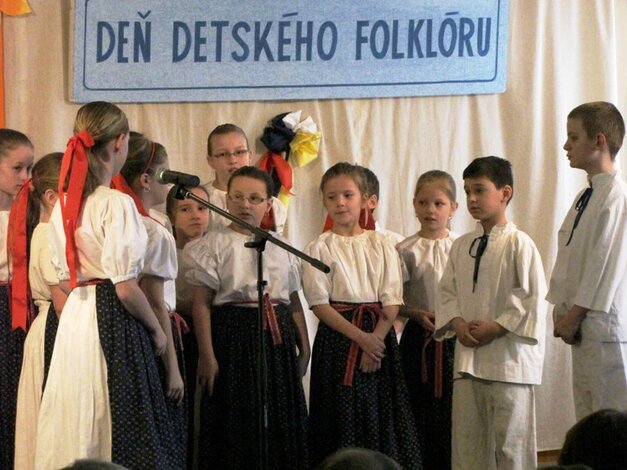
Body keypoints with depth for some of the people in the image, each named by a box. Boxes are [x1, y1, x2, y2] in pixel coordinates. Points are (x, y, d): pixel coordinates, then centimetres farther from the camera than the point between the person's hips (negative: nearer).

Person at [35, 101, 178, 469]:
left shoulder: (64, 205, 9)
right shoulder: (117, 204, -13)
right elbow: (125, 286, -15)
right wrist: (156, 328, -2)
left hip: (74, 316, 8)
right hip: (114, 322, -7)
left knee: (78, 423, 10)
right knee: (119, 427, -3)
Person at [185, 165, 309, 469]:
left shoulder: (280, 247, 13)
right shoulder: (215, 244, -2)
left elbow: (294, 302, 16)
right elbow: (201, 303, -7)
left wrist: (304, 349, 13)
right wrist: (206, 355, -13)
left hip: (277, 340, 5)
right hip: (234, 334, -5)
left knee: (281, 422, 6)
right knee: (237, 425, -3)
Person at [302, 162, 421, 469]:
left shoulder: (382, 245, 6)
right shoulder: (320, 248, -1)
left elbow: (392, 303, 1)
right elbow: (319, 304, -7)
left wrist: (376, 339, -14)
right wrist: (361, 338, -14)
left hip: (379, 337, 2)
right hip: (337, 337, -2)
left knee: (382, 417, 1)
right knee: (343, 418, -2)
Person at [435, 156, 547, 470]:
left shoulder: (518, 244, -9)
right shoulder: (462, 246, 10)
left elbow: (533, 299, -12)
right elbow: (447, 291, 15)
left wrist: (495, 328, -15)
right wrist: (458, 323, -4)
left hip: (508, 357, -6)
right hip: (468, 357, 6)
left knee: (511, 443, -2)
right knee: (466, 443, 9)